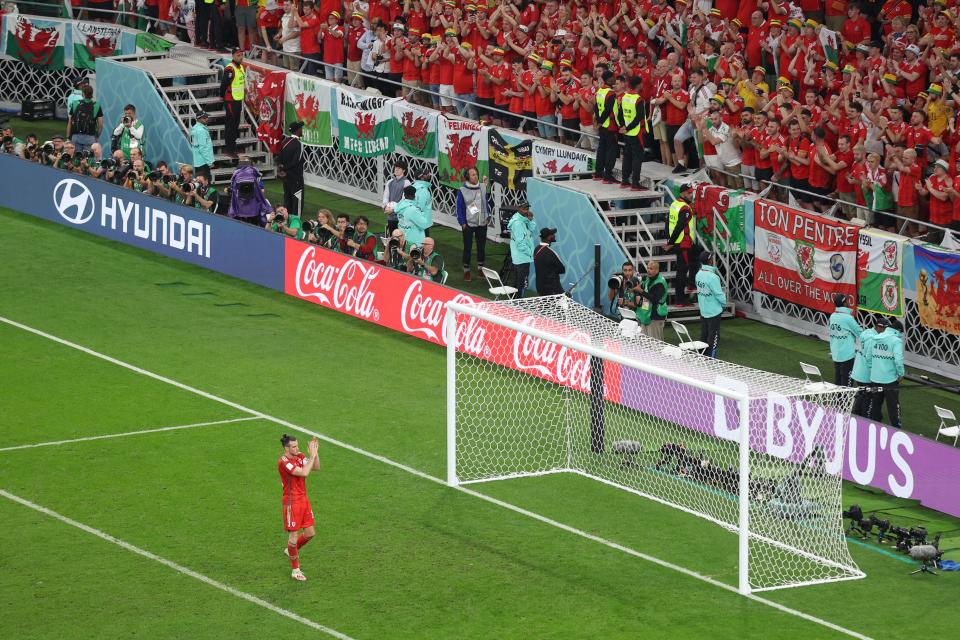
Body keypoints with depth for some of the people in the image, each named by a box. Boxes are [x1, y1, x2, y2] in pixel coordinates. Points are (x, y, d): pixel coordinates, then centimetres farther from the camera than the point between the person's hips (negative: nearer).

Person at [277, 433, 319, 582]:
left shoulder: (300, 456, 5)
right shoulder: (284, 462, -21)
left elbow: (316, 467, 1)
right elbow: (304, 473, -29)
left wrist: (315, 452, -11)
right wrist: (312, 455, -23)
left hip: (304, 500, 8)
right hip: (292, 502, -8)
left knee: (310, 533, 10)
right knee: (294, 535, 0)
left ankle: (291, 551, 37)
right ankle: (295, 570, 12)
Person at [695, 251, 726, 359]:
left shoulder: (699, 274, 1)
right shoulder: (712, 277, -23)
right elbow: (719, 294, -19)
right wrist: (724, 303, 1)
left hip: (703, 311, 8)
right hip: (713, 312, -8)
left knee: (703, 336, 15)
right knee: (713, 338, 0)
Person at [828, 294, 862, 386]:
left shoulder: (833, 316, 4)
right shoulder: (848, 318, -16)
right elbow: (859, 333, -7)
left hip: (835, 354, 7)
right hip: (847, 354, -7)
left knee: (837, 379, 12)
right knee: (846, 380, -1)